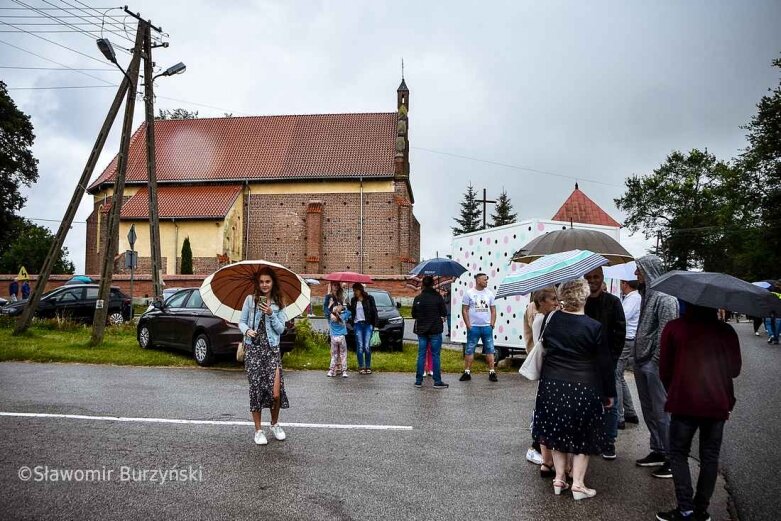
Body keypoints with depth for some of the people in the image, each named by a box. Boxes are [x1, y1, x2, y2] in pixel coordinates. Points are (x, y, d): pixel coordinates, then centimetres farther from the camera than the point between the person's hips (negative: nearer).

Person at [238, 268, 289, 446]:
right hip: (253, 348, 0)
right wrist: (247, 330, -14)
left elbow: (281, 329, 3)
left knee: (275, 391, -9)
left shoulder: (278, 304, 7)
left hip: (272, 349, 0)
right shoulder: (250, 300, 4)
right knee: (256, 388, 1)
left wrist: (271, 314, -12)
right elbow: (241, 321, 6)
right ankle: (258, 430, 15)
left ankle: (275, 424, 18)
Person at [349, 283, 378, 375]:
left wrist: (374, 324, -3)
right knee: (360, 347, 0)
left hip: (367, 324, -2)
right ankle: (361, 367, 7)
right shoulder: (353, 300, 12)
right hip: (357, 325, 3)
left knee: (367, 346, -5)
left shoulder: (369, 298, 2)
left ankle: (368, 367, 6)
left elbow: (374, 311, 2)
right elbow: (351, 312, 14)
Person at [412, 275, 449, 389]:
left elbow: (414, 315, 5)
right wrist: (441, 318, 15)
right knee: (435, 355, 2)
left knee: (421, 355, 9)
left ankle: (418, 380, 10)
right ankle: (437, 381, 4)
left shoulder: (417, 298, -1)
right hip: (435, 330, -3)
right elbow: (444, 314, -6)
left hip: (421, 330, 3)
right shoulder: (438, 297, -9)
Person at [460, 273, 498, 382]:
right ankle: (467, 372, 7)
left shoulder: (489, 293, 8)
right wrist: (468, 325, -7)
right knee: (469, 350, 1)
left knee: (490, 350, 3)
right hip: (473, 327, -2)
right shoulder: (469, 293, -1)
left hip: (487, 327, 3)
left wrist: (492, 324, 0)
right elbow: (464, 310, -1)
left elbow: (493, 310, 11)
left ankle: (492, 372, 8)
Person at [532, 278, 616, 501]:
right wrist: (609, 393, 4)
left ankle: (559, 478, 20)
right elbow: (605, 363, -6)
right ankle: (578, 483, 10)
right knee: (582, 436, 10)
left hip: (552, 385, 3)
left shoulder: (550, 319, -4)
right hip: (583, 388, -3)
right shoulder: (594, 327, -12)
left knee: (558, 431, 16)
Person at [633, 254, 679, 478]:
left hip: (656, 366, -9)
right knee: (649, 411, 17)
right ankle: (658, 451, 30)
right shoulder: (647, 294, 13)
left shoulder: (664, 297, -16)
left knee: (662, 412, -2)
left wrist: (657, 360, -19)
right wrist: (639, 359, 16)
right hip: (643, 363, 10)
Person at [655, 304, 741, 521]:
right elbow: (735, 369, 6)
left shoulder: (673, 328, -5)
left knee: (679, 454, 8)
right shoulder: (726, 331, 0)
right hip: (718, 404, 3)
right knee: (710, 457, 13)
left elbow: (664, 369, -2)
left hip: (684, 403, -2)